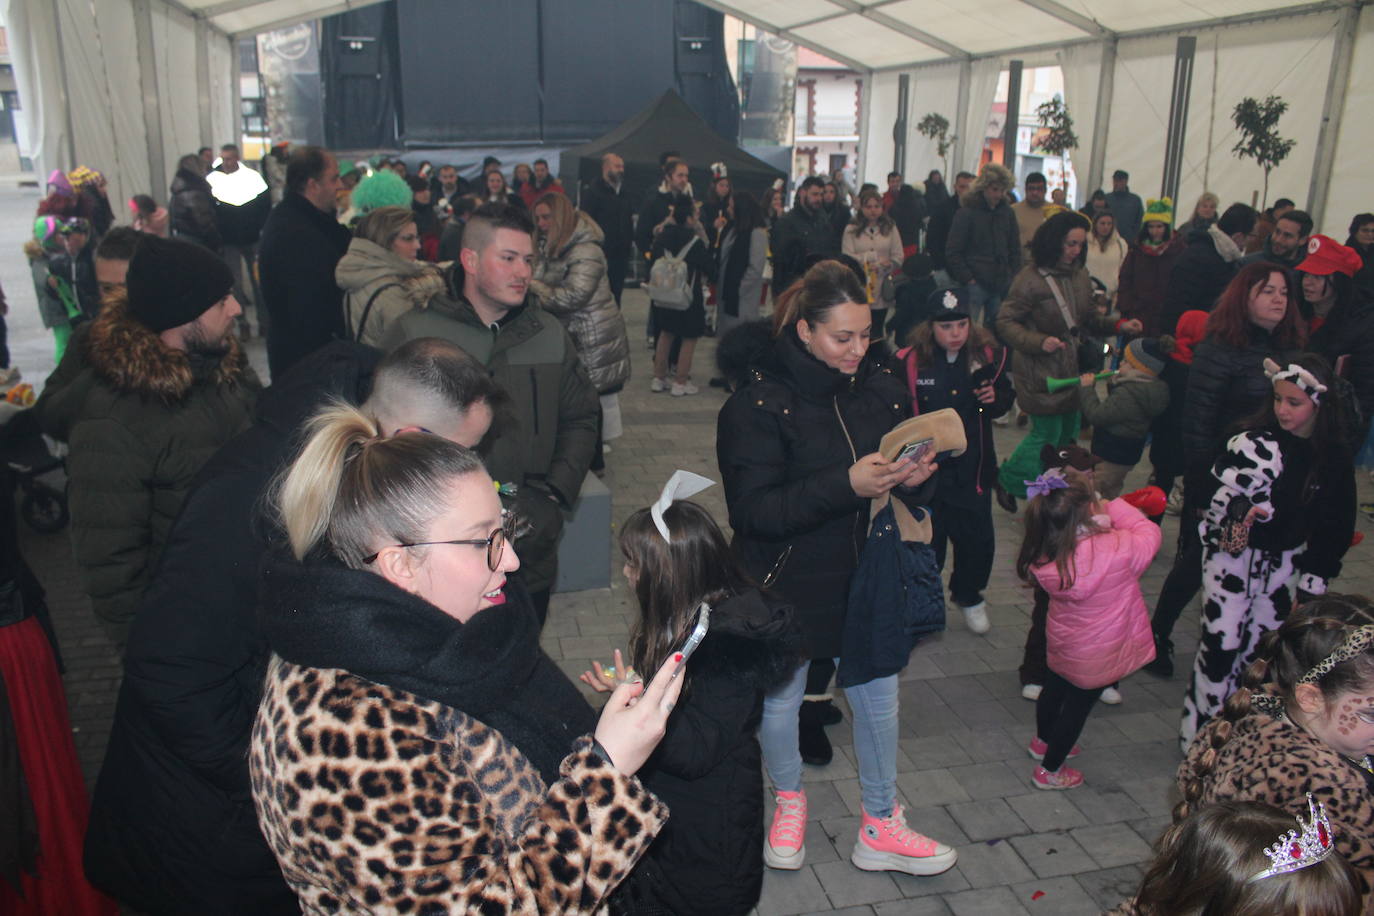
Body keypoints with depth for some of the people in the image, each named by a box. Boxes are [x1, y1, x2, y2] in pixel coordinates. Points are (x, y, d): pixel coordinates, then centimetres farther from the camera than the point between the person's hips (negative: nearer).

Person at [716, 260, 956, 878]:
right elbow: (754, 511, -24)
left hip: (863, 578, 4)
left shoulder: (880, 387, -3)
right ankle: (788, 800, 46)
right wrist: (844, 485, -33)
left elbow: (909, 493, 8)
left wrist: (914, 479, -17)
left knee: (878, 698, 15)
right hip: (787, 584, -4)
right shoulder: (758, 403, -18)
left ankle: (880, 828, 38)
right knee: (780, 700, 15)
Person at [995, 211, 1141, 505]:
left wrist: (1118, 325, 0)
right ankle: (1007, 479, 26)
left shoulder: (1079, 275, 7)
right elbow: (1005, 323, -14)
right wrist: (1039, 342, -26)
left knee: (1068, 431, 15)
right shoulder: (1031, 278, -15)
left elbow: (1090, 316, 16)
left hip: (1072, 368, 7)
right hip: (1040, 371, -7)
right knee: (1047, 434, 1)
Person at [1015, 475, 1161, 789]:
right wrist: (1116, 508, -6)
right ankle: (1050, 770, 33)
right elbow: (1148, 535, -15)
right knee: (1078, 704, 16)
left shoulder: (1046, 558, -23)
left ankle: (1042, 740, 56)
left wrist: (1101, 523, -20)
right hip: (1095, 656, -4)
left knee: (1054, 689, 28)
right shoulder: (1116, 549, -35)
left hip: (1061, 642, 4)